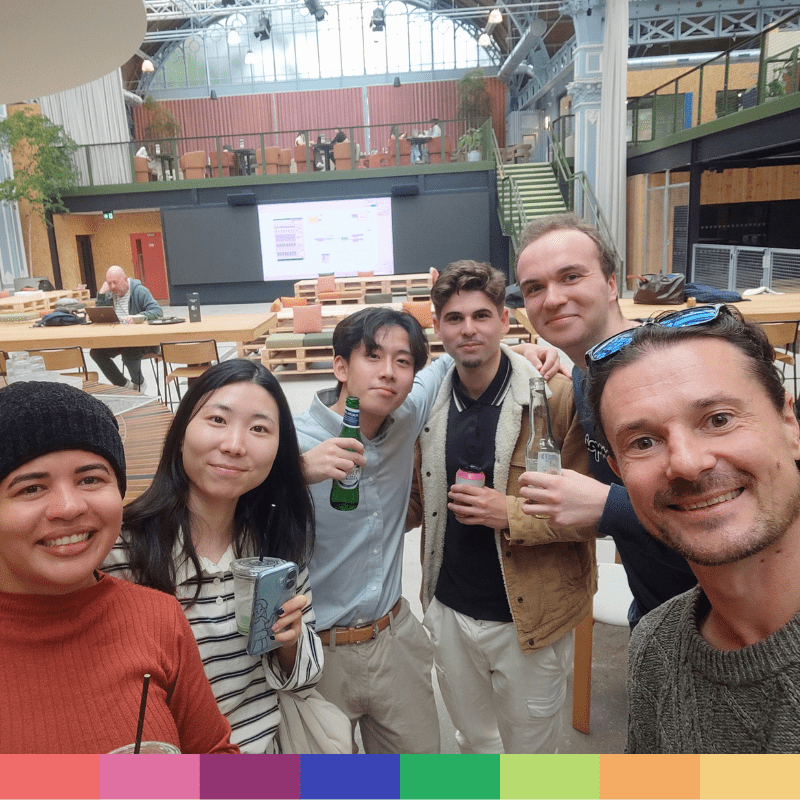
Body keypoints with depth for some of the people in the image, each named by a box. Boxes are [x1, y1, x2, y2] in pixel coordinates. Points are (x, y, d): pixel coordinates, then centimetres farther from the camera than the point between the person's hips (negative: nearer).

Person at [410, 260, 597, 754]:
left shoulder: (558, 396, -17)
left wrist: (512, 513, -25)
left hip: (531, 616, -4)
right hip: (451, 610, 5)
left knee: (530, 750, 19)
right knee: (473, 741, 27)